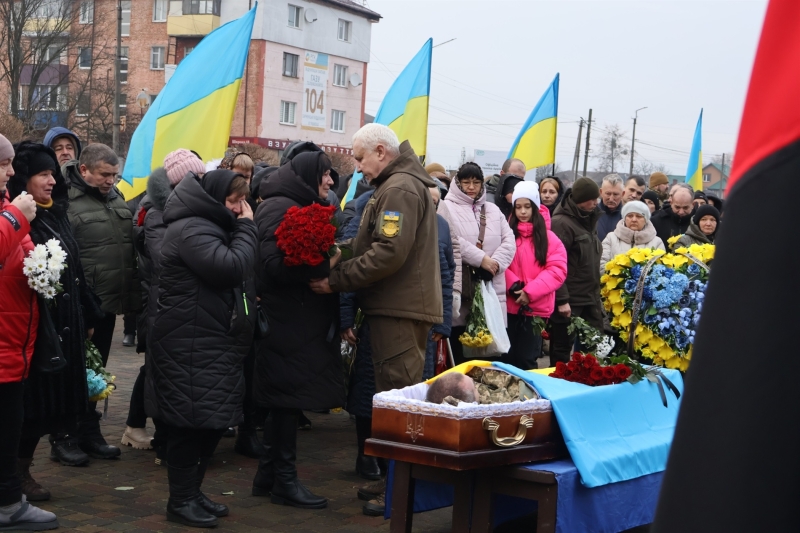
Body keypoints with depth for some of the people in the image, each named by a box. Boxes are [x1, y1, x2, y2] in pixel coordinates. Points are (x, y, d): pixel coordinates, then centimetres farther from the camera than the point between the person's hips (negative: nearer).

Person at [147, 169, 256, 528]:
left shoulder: (211, 227, 20)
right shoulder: (192, 230, -15)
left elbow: (242, 272, 20)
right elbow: (232, 267, -25)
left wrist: (242, 228, 7)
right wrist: (246, 228, -14)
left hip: (214, 343, 11)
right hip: (191, 346, -11)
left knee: (213, 419, 13)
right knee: (192, 421, -6)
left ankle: (192, 491, 24)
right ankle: (180, 501, 4)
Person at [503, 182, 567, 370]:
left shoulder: (548, 237, 2)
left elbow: (557, 270, -7)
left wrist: (530, 292, -16)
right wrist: (513, 285, -19)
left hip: (536, 308, -1)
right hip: (508, 306, 1)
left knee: (526, 359, 3)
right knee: (506, 357, 6)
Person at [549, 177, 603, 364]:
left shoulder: (588, 220, 14)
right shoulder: (561, 223, -13)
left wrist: (597, 293, 16)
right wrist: (561, 299, -21)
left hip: (590, 299, 8)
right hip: (569, 300, -8)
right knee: (562, 350, 1)